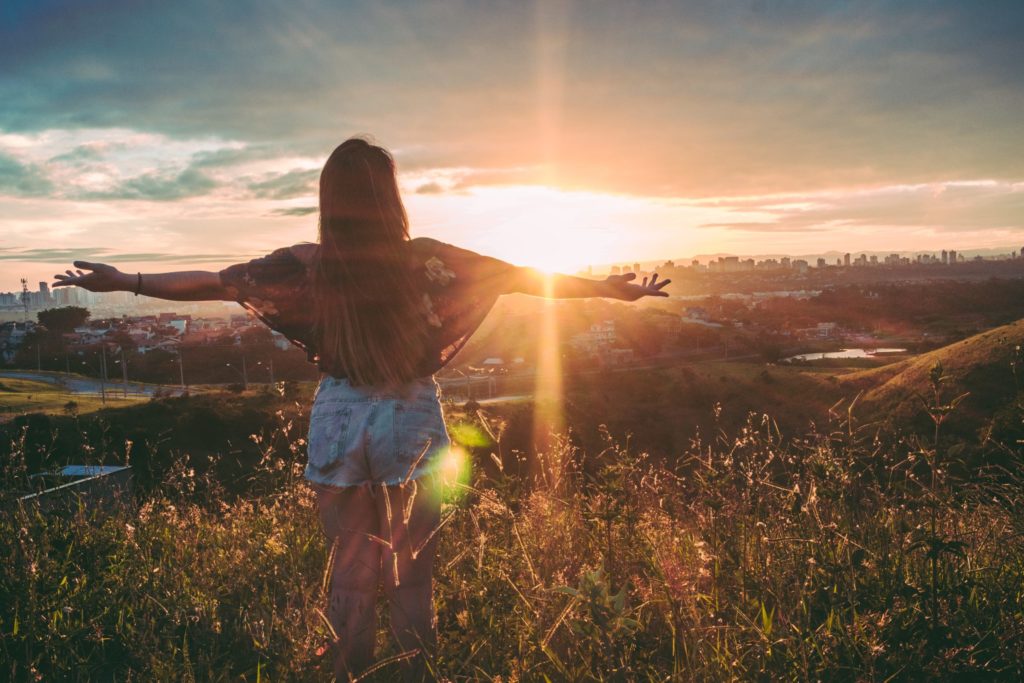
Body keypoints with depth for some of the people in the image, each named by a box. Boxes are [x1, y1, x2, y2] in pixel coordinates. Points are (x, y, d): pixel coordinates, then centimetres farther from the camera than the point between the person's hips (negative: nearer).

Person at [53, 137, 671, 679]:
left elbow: (214, 282, 0)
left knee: (351, 565, 16)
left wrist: (123, 281, 14)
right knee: (412, 566, 13)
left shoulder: (308, 265, -8)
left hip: (341, 422, 1)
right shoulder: (424, 258, -11)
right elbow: (522, 276, -6)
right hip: (411, 422, -1)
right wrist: (614, 288, 5)